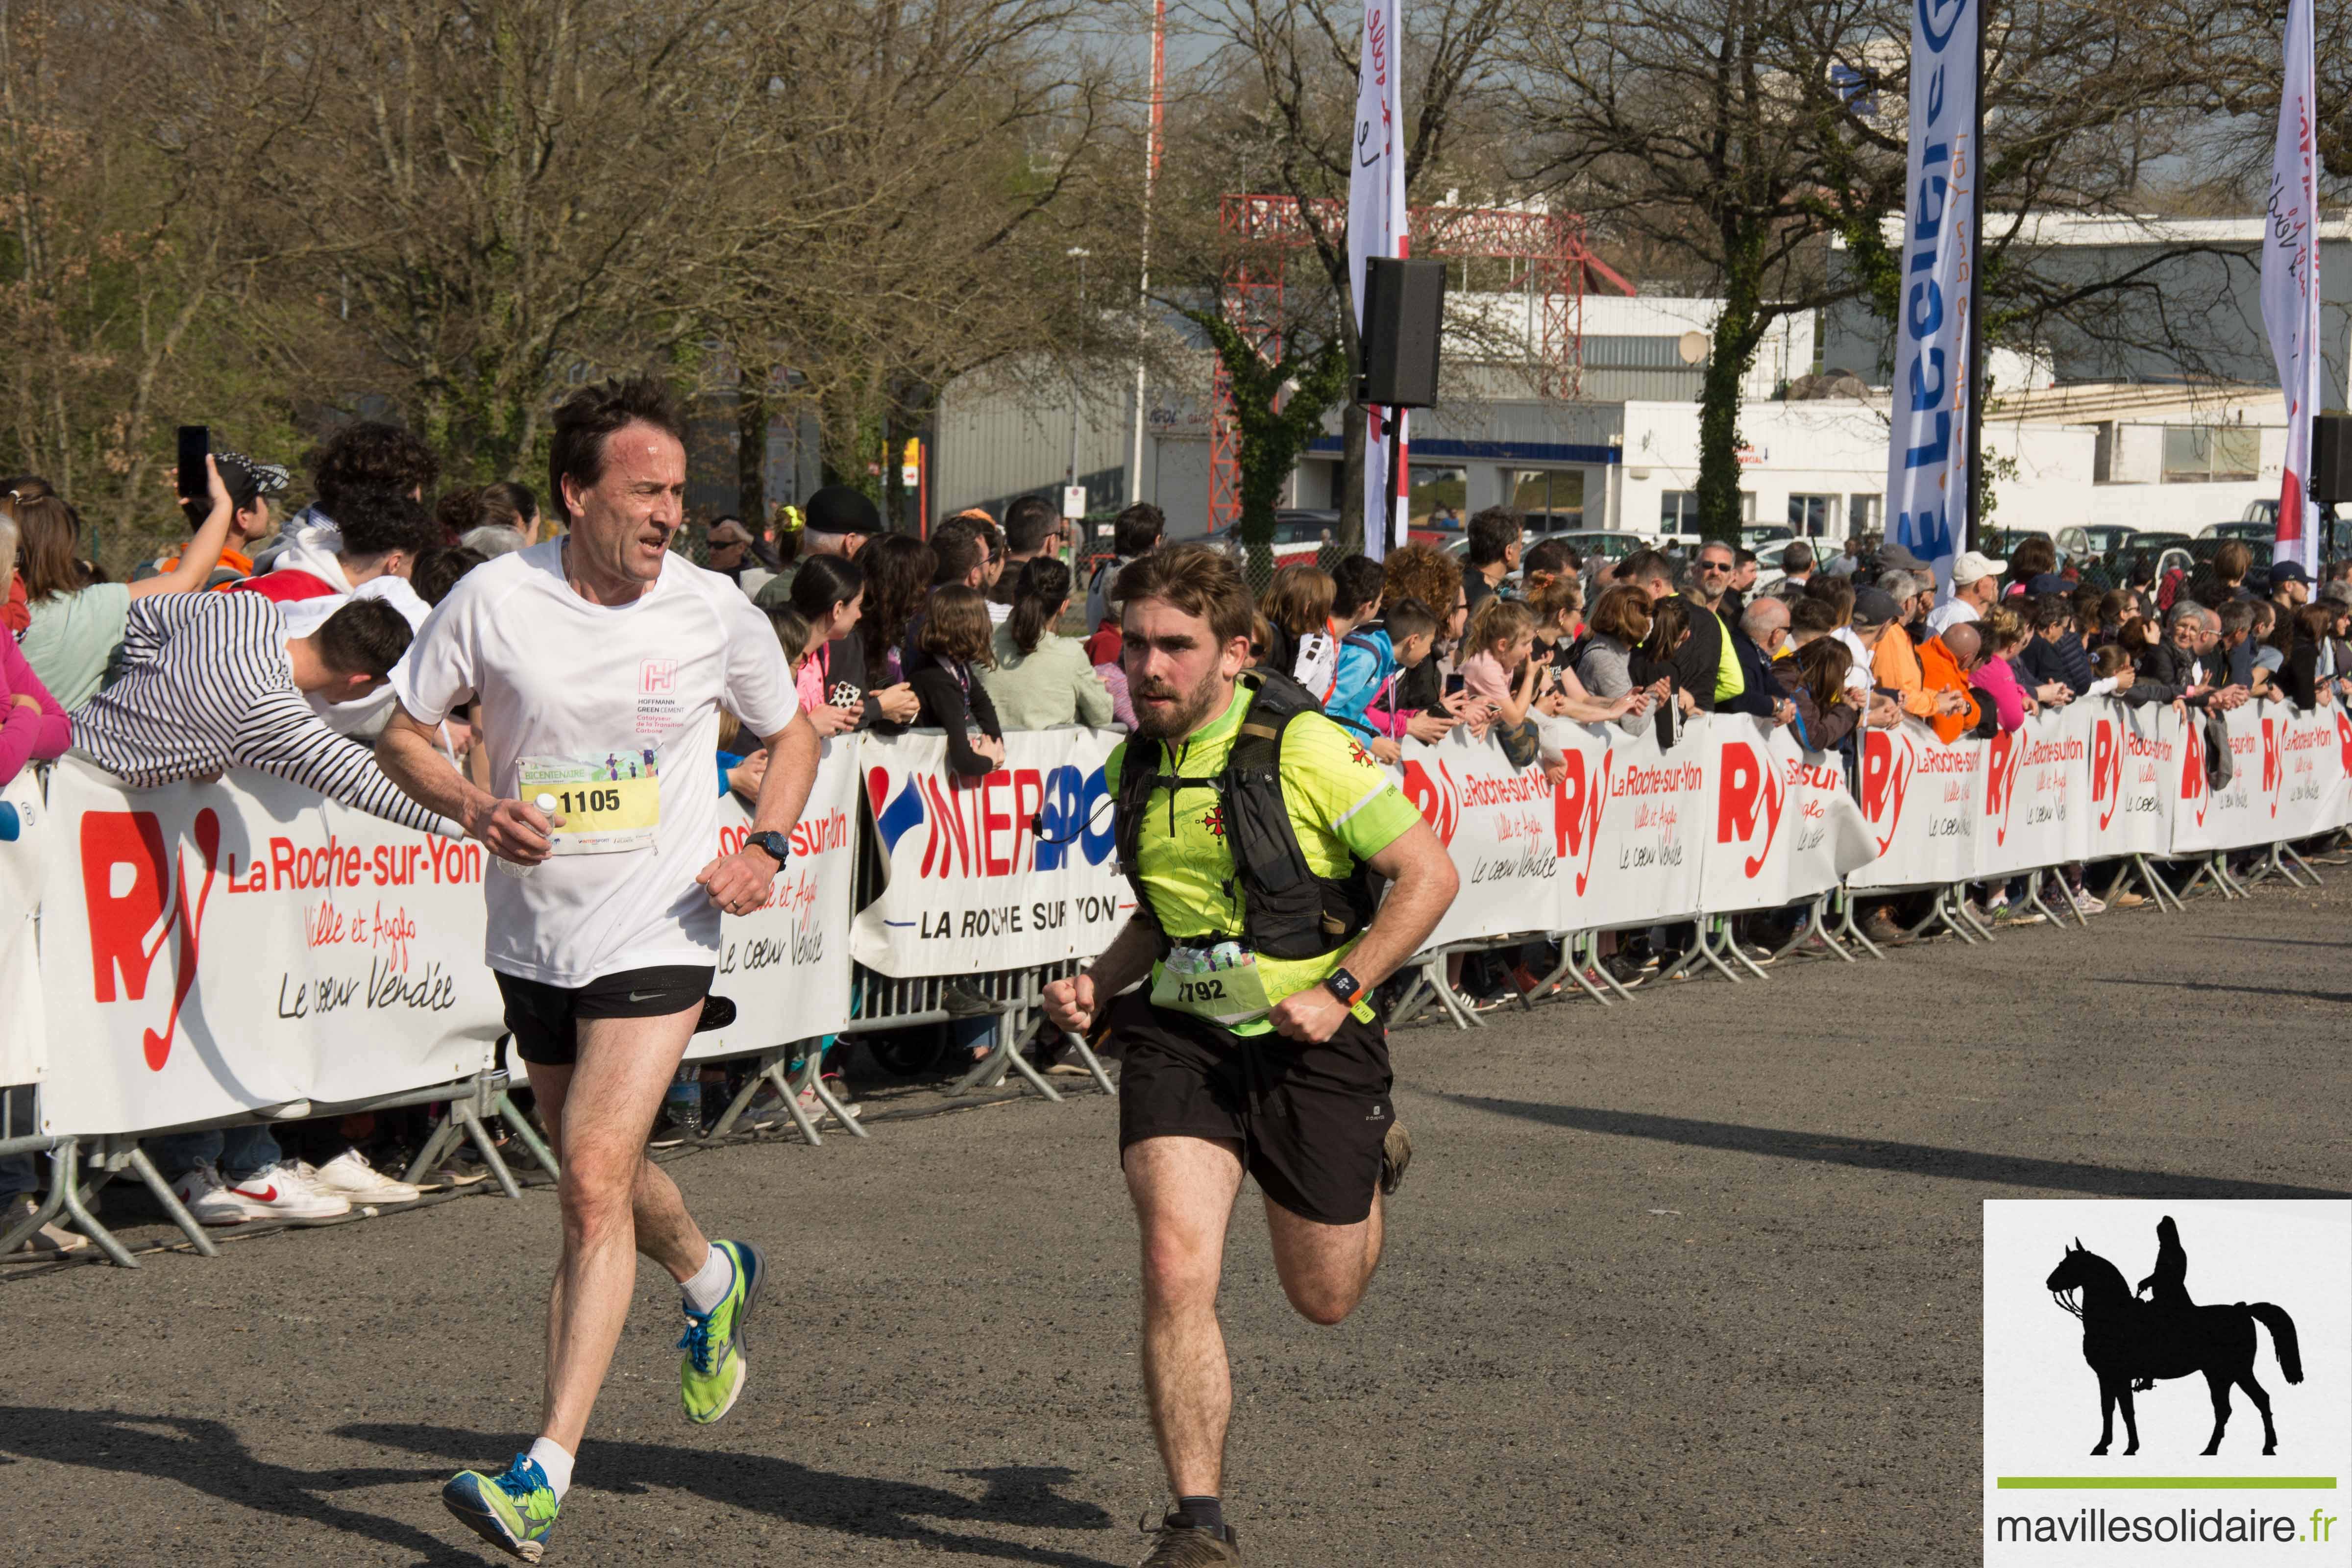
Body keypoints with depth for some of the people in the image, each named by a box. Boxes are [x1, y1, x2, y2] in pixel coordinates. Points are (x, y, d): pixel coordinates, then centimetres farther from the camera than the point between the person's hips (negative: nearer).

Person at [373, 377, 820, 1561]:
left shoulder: (716, 613, -6)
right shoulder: (492, 600, -7)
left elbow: (792, 731, 12)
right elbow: (403, 735, 4)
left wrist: (766, 847, -5)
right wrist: (476, 809, -15)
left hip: (657, 937, -3)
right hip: (532, 939, 3)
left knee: (593, 1185, -16)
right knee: (597, 1174, 19)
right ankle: (712, 1282, 53)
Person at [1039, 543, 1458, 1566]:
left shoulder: (1307, 750, -16)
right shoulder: (1132, 768, 4)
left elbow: (1428, 875, -11)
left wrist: (1338, 991, -19)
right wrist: (1099, 984, 2)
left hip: (1309, 1043, -3)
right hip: (1179, 1036, 3)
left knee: (1325, 1299, 13)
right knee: (1176, 1272, -16)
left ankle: (1374, 1157, 47)